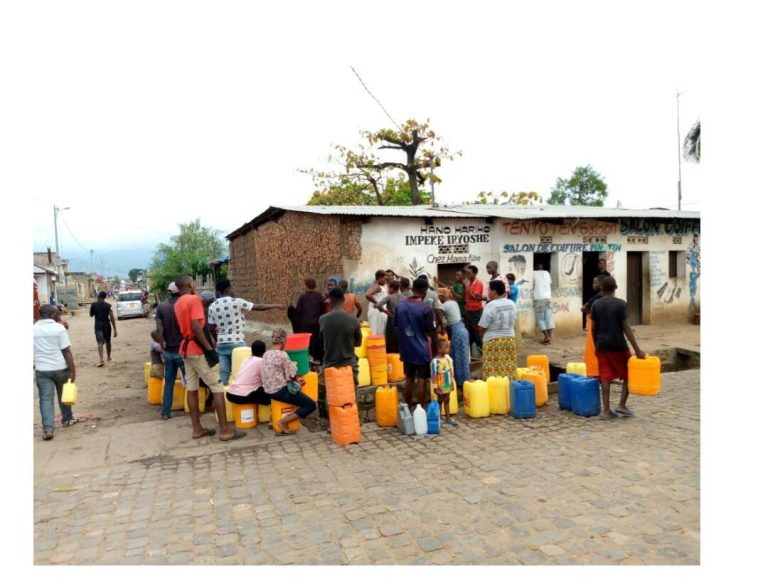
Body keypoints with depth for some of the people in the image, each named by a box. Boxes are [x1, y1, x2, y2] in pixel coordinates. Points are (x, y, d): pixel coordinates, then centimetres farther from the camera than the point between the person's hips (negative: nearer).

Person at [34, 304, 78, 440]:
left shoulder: (33, 329, 0)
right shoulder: (59, 328, -10)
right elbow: (66, 351, -12)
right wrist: (72, 370, -9)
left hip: (41, 370, 2)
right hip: (60, 368, -2)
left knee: (45, 399, 3)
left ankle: (48, 429, -5)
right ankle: (67, 419, 33)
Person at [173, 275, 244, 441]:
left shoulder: (177, 303, 12)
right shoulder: (194, 299, -14)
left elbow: (184, 326, 15)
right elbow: (196, 327, -23)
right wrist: (209, 348, -20)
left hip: (185, 349, 9)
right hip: (197, 349, -9)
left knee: (191, 388, 10)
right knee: (217, 387, -6)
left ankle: (197, 428, 16)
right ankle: (224, 430, -6)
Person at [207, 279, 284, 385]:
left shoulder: (212, 307, 4)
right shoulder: (237, 302, -11)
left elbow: (212, 328, 7)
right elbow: (259, 307, -5)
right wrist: (276, 305, 7)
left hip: (221, 344, 5)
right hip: (237, 342, -5)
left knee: (223, 372, 8)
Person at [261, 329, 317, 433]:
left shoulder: (266, 354, 7)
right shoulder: (282, 354, -18)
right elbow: (290, 375, -13)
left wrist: (296, 379, 10)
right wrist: (297, 380, 10)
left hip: (269, 390, 9)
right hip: (280, 391, -9)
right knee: (311, 405, -4)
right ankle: (283, 421, -8)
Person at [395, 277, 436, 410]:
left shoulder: (400, 306, 1)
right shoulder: (426, 308, -15)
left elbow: (396, 326, 9)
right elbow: (430, 330, -12)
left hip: (406, 349, 5)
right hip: (422, 349, -5)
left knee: (409, 378, 15)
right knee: (421, 380, 3)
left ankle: (408, 409, 23)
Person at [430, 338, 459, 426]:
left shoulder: (448, 358, 0)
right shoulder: (435, 361, -22)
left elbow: (451, 371, 9)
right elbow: (433, 375, -19)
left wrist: (452, 382, 12)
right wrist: (435, 387, -18)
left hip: (448, 385, 6)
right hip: (440, 386, -6)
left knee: (447, 401, 15)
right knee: (439, 401, 7)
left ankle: (448, 418, 25)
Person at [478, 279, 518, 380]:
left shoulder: (490, 306, -15)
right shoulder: (512, 304, 5)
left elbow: (482, 327, -10)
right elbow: (512, 322, 13)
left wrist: (483, 336, 9)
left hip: (493, 341, -6)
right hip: (510, 339, 6)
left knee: (494, 373, -3)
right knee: (510, 370, 10)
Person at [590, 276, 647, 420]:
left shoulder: (596, 304, 3)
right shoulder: (620, 304, -8)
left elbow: (593, 328, 5)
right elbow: (626, 327, -12)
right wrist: (637, 349, -10)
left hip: (602, 346, 4)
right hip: (618, 345, -3)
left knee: (605, 377, 6)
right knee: (628, 374, 14)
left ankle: (606, 411, 6)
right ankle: (621, 405, 9)